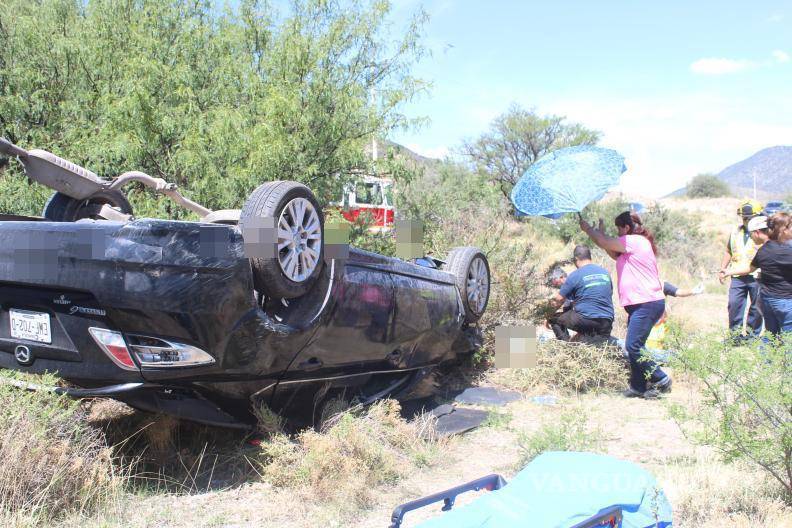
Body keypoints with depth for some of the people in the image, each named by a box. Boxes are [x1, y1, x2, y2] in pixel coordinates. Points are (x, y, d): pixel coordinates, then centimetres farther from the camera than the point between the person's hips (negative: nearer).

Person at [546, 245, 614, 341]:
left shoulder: (575, 275, -6)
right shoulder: (605, 272, 10)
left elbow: (559, 299, -3)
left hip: (585, 320, -6)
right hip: (607, 324, 6)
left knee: (553, 318, 10)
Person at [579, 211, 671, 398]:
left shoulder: (634, 241, -11)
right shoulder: (637, 243, 20)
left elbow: (604, 242, -13)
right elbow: (614, 254, 23)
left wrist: (587, 228, 3)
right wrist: (601, 232, 19)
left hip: (647, 304, -11)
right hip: (640, 304, 11)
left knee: (633, 346, -12)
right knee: (634, 346, 11)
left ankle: (661, 379, -1)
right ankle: (638, 387, 15)